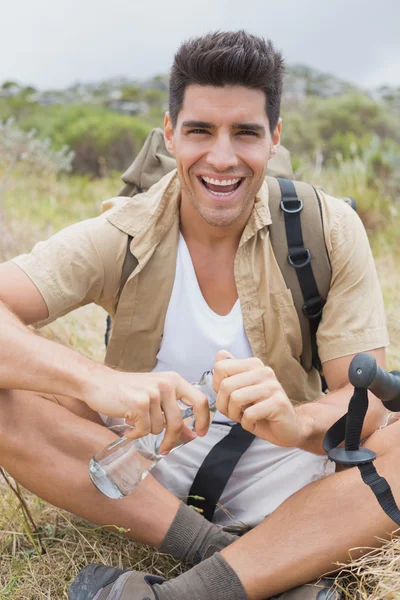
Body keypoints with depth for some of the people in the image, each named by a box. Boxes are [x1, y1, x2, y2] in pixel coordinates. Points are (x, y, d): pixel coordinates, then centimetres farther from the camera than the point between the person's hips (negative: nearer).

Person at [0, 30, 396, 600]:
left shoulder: (329, 231, -9)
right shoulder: (116, 240, -10)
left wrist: (297, 424, -35)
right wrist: (97, 381, -42)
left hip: (285, 467, 0)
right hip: (152, 459, 1)